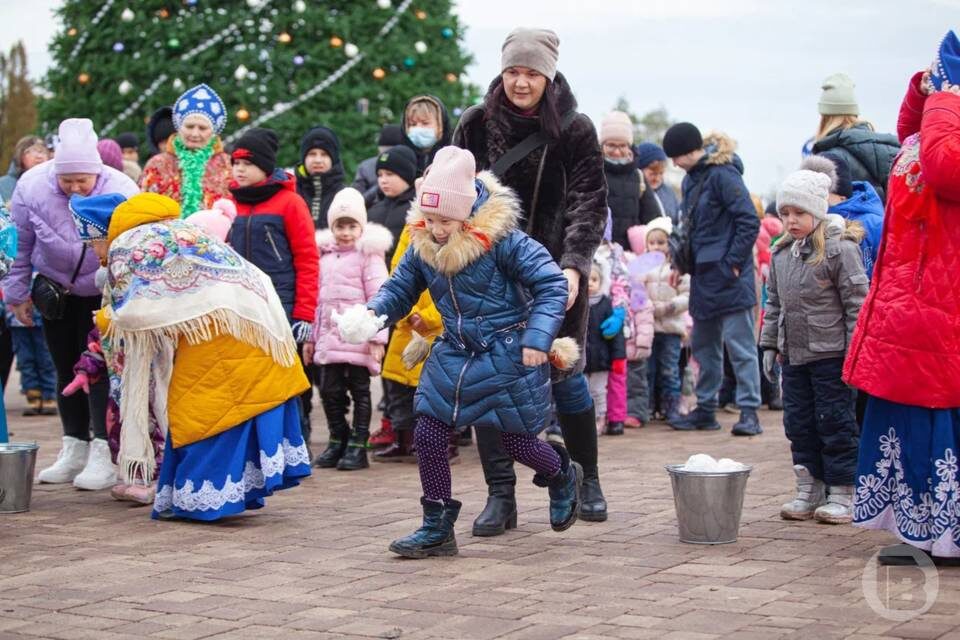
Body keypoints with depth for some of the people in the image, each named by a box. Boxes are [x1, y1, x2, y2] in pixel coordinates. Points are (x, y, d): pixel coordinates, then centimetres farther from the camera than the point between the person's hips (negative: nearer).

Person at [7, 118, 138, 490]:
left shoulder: (122, 192, -24)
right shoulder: (32, 187, -17)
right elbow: (21, 245, -5)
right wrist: (18, 294, 2)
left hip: (103, 294, -3)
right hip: (55, 291, 3)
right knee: (66, 370, 10)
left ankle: (103, 455, -8)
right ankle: (74, 450, 20)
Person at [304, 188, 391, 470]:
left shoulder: (368, 256, -4)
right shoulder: (325, 257, 14)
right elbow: (317, 298, 18)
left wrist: (377, 337, -15)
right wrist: (310, 337, 16)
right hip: (329, 338, 5)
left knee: (359, 390, 2)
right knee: (329, 390, 7)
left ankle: (357, 446, 8)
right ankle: (337, 442, 20)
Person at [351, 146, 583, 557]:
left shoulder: (501, 240, -20)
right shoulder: (422, 245, -3)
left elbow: (551, 283, -17)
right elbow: (400, 289, 7)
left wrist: (537, 338, -26)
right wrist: (373, 313, -15)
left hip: (507, 357, -5)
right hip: (454, 354, 5)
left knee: (516, 440, 5)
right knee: (428, 434, -4)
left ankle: (563, 477, 40)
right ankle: (437, 528, 9)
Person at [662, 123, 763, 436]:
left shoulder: (723, 174, -14)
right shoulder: (691, 178, 13)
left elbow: (750, 221, -18)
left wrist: (733, 263, -17)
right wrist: (682, 262, 11)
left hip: (729, 278, -9)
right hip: (703, 275, 9)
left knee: (740, 344, -6)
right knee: (704, 345, 14)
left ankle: (749, 412, -4)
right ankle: (705, 410, 22)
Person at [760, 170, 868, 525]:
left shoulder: (839, 249, -11)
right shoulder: (781, 254, 11)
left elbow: (857, 302, -11)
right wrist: (769, 345, 15)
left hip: (830, 354, -7)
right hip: (793, 355, 7)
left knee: (835, 423, -1)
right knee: (798, 423, 10)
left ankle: (841, 493, 7)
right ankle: (809, 491, 19)